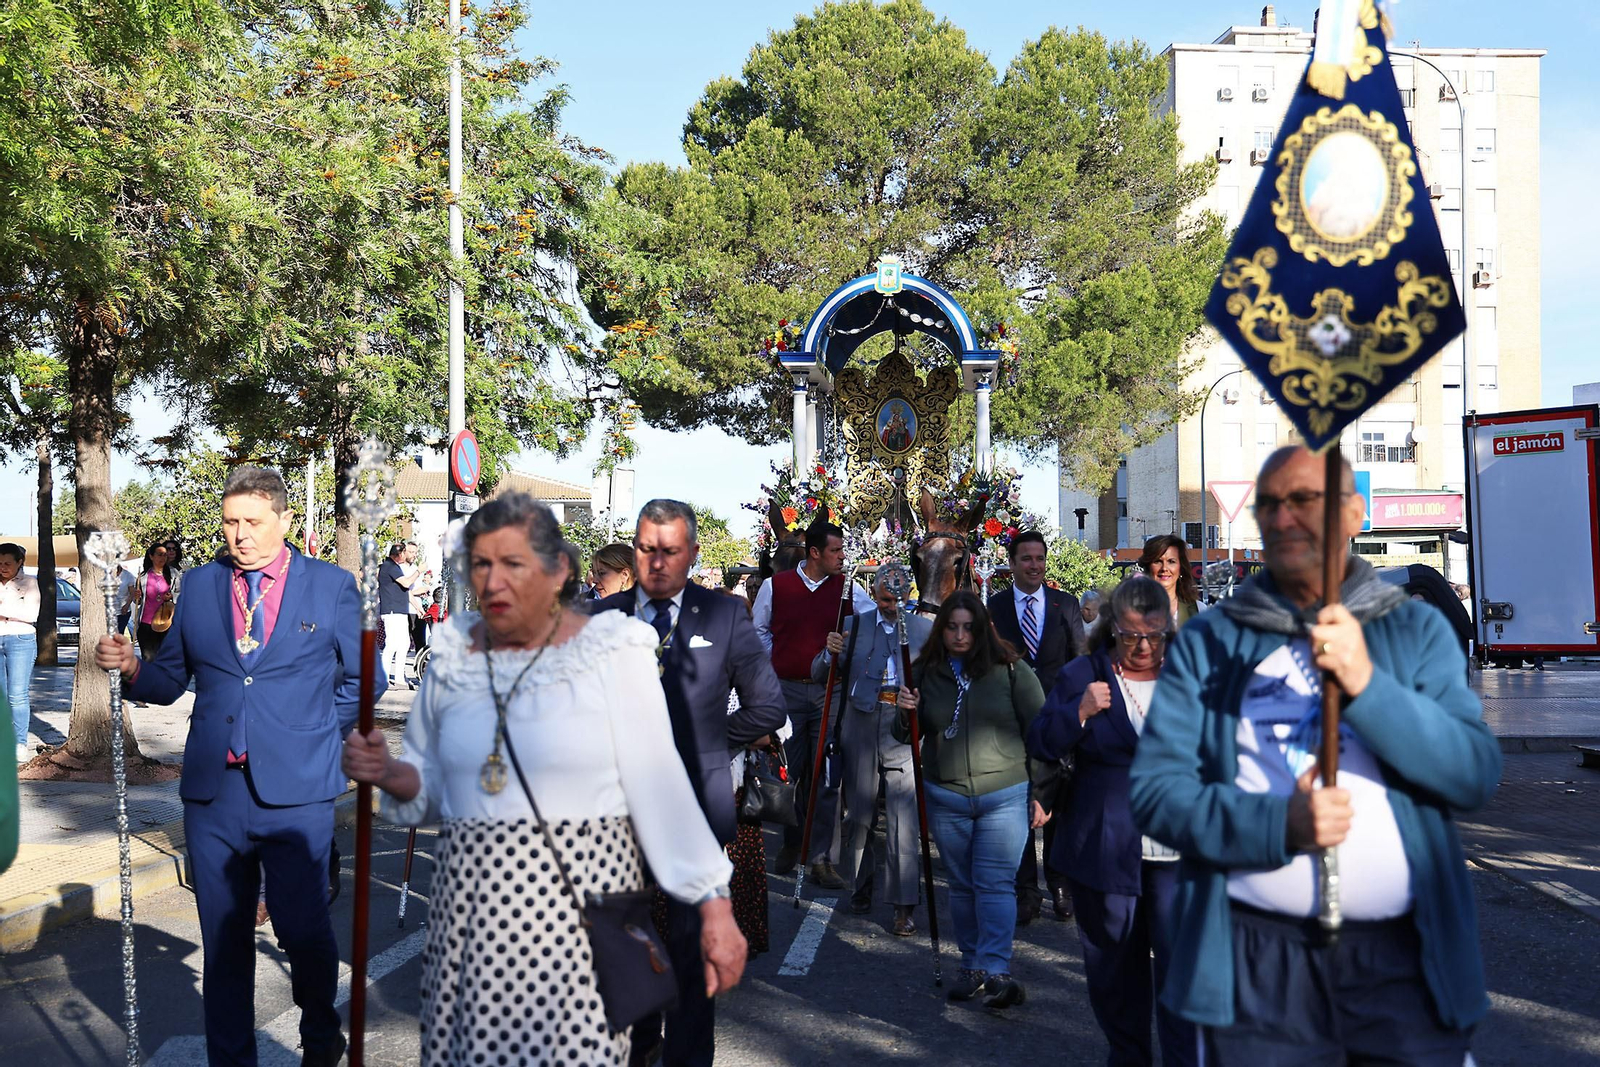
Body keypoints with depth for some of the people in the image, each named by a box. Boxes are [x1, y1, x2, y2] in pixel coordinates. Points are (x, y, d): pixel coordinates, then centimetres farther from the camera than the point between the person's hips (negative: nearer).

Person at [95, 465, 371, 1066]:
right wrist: (130, 667, -7)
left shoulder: (331, 586, 2)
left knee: (302, 929, 0)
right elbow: (172, 678, 12)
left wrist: (314, 737, 4)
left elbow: (361, 678, 9)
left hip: (295, 792, -3)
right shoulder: (199, 586, 10)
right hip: (212, 792, 3)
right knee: (224, 940, 10)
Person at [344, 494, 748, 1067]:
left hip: (580, 907, -4)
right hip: (469, 911, 4)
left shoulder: (610, 652, -8)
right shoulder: (453, 657, 5)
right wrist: (388, 773, -5)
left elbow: (660, 787, -10)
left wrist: (713, 905, -12)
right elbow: (429, 787, 16)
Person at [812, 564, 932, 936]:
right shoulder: (853, 626, 10)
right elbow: (819, 676, 8)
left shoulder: (925, 629, 7)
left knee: (903, 817, -7)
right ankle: (860, 888, 29)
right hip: (860, 727, 2)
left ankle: (904, 905, -2)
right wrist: (830, 653, -12)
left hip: (904, 729, -2)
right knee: (858, 812, 10)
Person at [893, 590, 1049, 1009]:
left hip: (1005, 796, -3)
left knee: (996, 883, -7)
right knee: (962, 885, 11)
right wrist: (907, 714, -11)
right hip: (945, 798, 3)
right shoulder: (924, 673, 4)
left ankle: (997, 971, -7)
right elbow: (907, 736, 12)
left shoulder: (1010, 670, -3)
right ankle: (972, 966, 22)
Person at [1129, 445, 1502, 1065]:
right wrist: (1278, 823, -20)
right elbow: (1155, 788, -4)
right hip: (1255, 961, 0)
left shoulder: (1417, 630, 5)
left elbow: (1477, 777, -5)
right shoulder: (1208, 642, 2)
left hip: (1406, 960, 1)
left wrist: (1368, 684, -19)